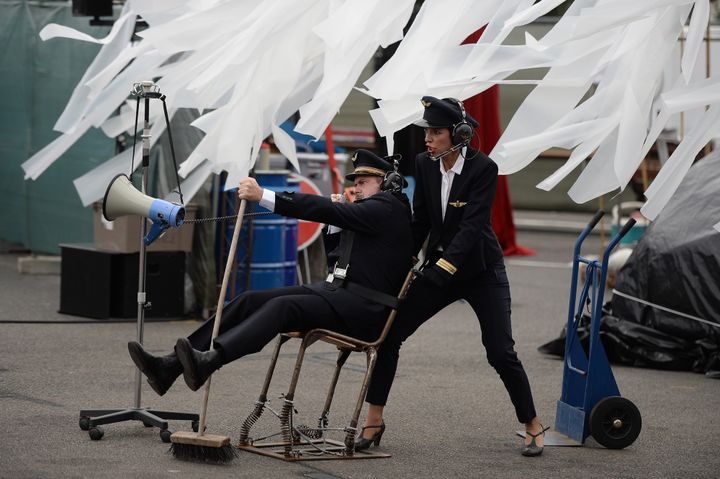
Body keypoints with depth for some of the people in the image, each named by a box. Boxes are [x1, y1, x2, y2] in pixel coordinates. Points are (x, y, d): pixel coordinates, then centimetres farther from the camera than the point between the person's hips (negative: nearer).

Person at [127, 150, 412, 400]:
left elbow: (328, 210, -18)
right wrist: (337, 217, 15)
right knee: (250, 301, -7)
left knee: (282, 306, -32)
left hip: (362, 308, -9)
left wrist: (263, 196, -24)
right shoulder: (369, 210, 26)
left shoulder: (389, 207, -5)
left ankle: (208, 361, -54)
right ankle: (171, 366, -19)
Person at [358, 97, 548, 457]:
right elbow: (420, 221, 4)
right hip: (439, 267, 5)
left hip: (481, 271, -5)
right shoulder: (424, 164, -4)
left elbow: (472, 225, -26)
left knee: (501, 352, -8)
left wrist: (444, 265, -36)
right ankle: (374, 420, 3)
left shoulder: (483, 168, -19)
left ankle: (533, 426, 9)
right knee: (388, 333, -5)